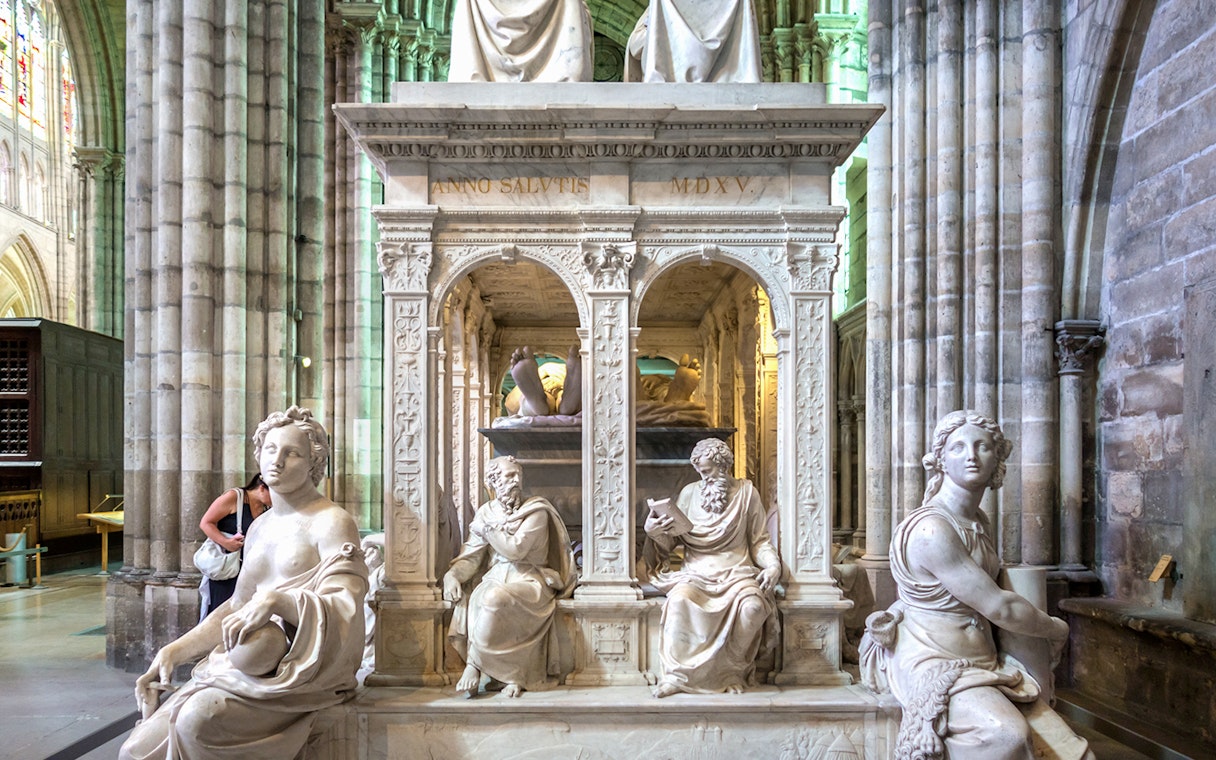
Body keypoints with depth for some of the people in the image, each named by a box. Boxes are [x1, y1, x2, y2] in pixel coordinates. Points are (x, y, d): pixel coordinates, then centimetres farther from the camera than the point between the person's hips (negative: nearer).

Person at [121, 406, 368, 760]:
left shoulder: (331, 523, -6)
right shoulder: (259, 528, 18)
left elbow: (346, 611, -15)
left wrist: (276, 601, -29)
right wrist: (173, 651, 14)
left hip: (303, 672, -6)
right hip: (238, 664, 7)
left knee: (198, 718, -28)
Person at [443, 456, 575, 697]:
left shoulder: (536, 511, -4)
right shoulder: (486, 512, 10)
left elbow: (516, 549, -17)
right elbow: (471, 556, 4)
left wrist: (486, 529, -6)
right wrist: (452, 575, -16)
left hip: (529, 582, -4)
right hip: (495, 580, 4)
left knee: (495, 598, -35)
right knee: (472, 601, -30)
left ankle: (474, 665, -15)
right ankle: (513, 677, -20)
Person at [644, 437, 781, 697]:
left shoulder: (746, 492, 7)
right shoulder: (689, 493, 10)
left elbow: (759, 539, 8)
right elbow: (672, 539, 6)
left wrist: (773, 565, -10)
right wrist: (654, 531, -15)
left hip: (737, 572, 0)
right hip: (696, 573, 1)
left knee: (753, 606, -33)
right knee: (679, 600, -33)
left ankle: (734, 670, -10)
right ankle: (675, 674, -21)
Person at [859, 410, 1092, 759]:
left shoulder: (979, 522, 9)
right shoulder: (931, 528, -21)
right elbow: (999, 608, -17)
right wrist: (1056, 628, 1)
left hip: (983, 662, 8)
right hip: (931, 664, -8)